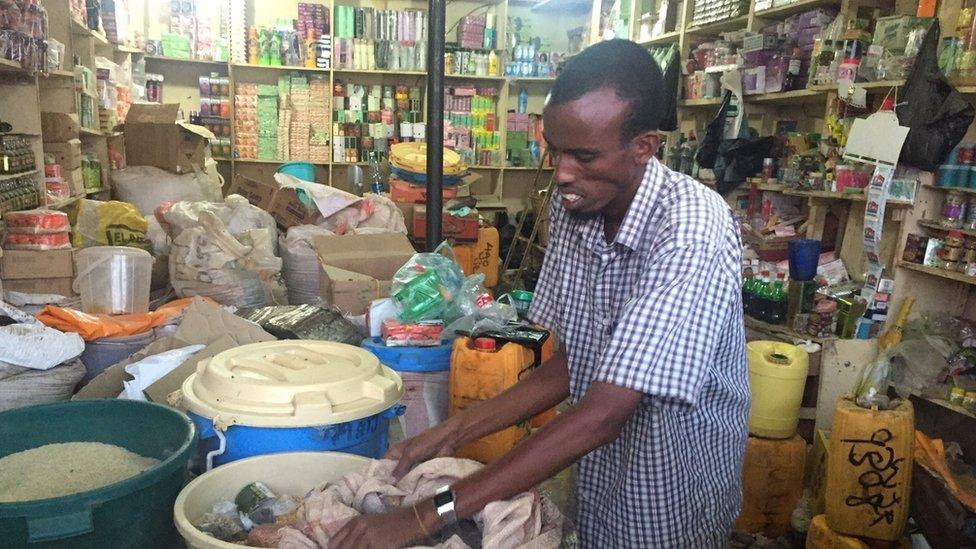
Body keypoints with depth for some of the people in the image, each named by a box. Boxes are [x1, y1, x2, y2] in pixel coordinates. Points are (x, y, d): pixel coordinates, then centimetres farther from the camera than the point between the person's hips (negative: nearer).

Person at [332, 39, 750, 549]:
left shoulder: (691, 231, -29)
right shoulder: (572, 206, -7)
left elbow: (603, 415, -33)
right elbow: (570, 366, 0)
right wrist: (453, 432, -9)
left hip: (672, 505, -5)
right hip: (594, 490, 6)